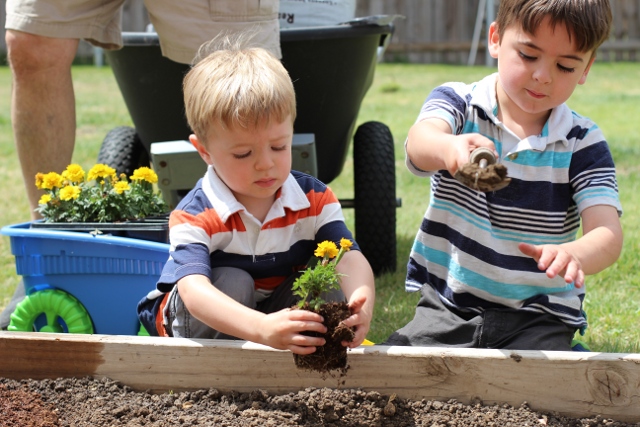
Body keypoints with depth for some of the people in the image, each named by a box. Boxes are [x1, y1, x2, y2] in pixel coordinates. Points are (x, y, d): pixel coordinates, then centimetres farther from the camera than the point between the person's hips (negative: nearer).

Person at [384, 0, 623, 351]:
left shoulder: (583, 144, 1)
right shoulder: (458, 102, 0)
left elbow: (607, 233, -13)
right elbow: (420, 142, -24)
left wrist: (573, 256, -39)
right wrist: (450, 148, -51)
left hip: (539, 319, 0)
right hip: (447, 308, 0)